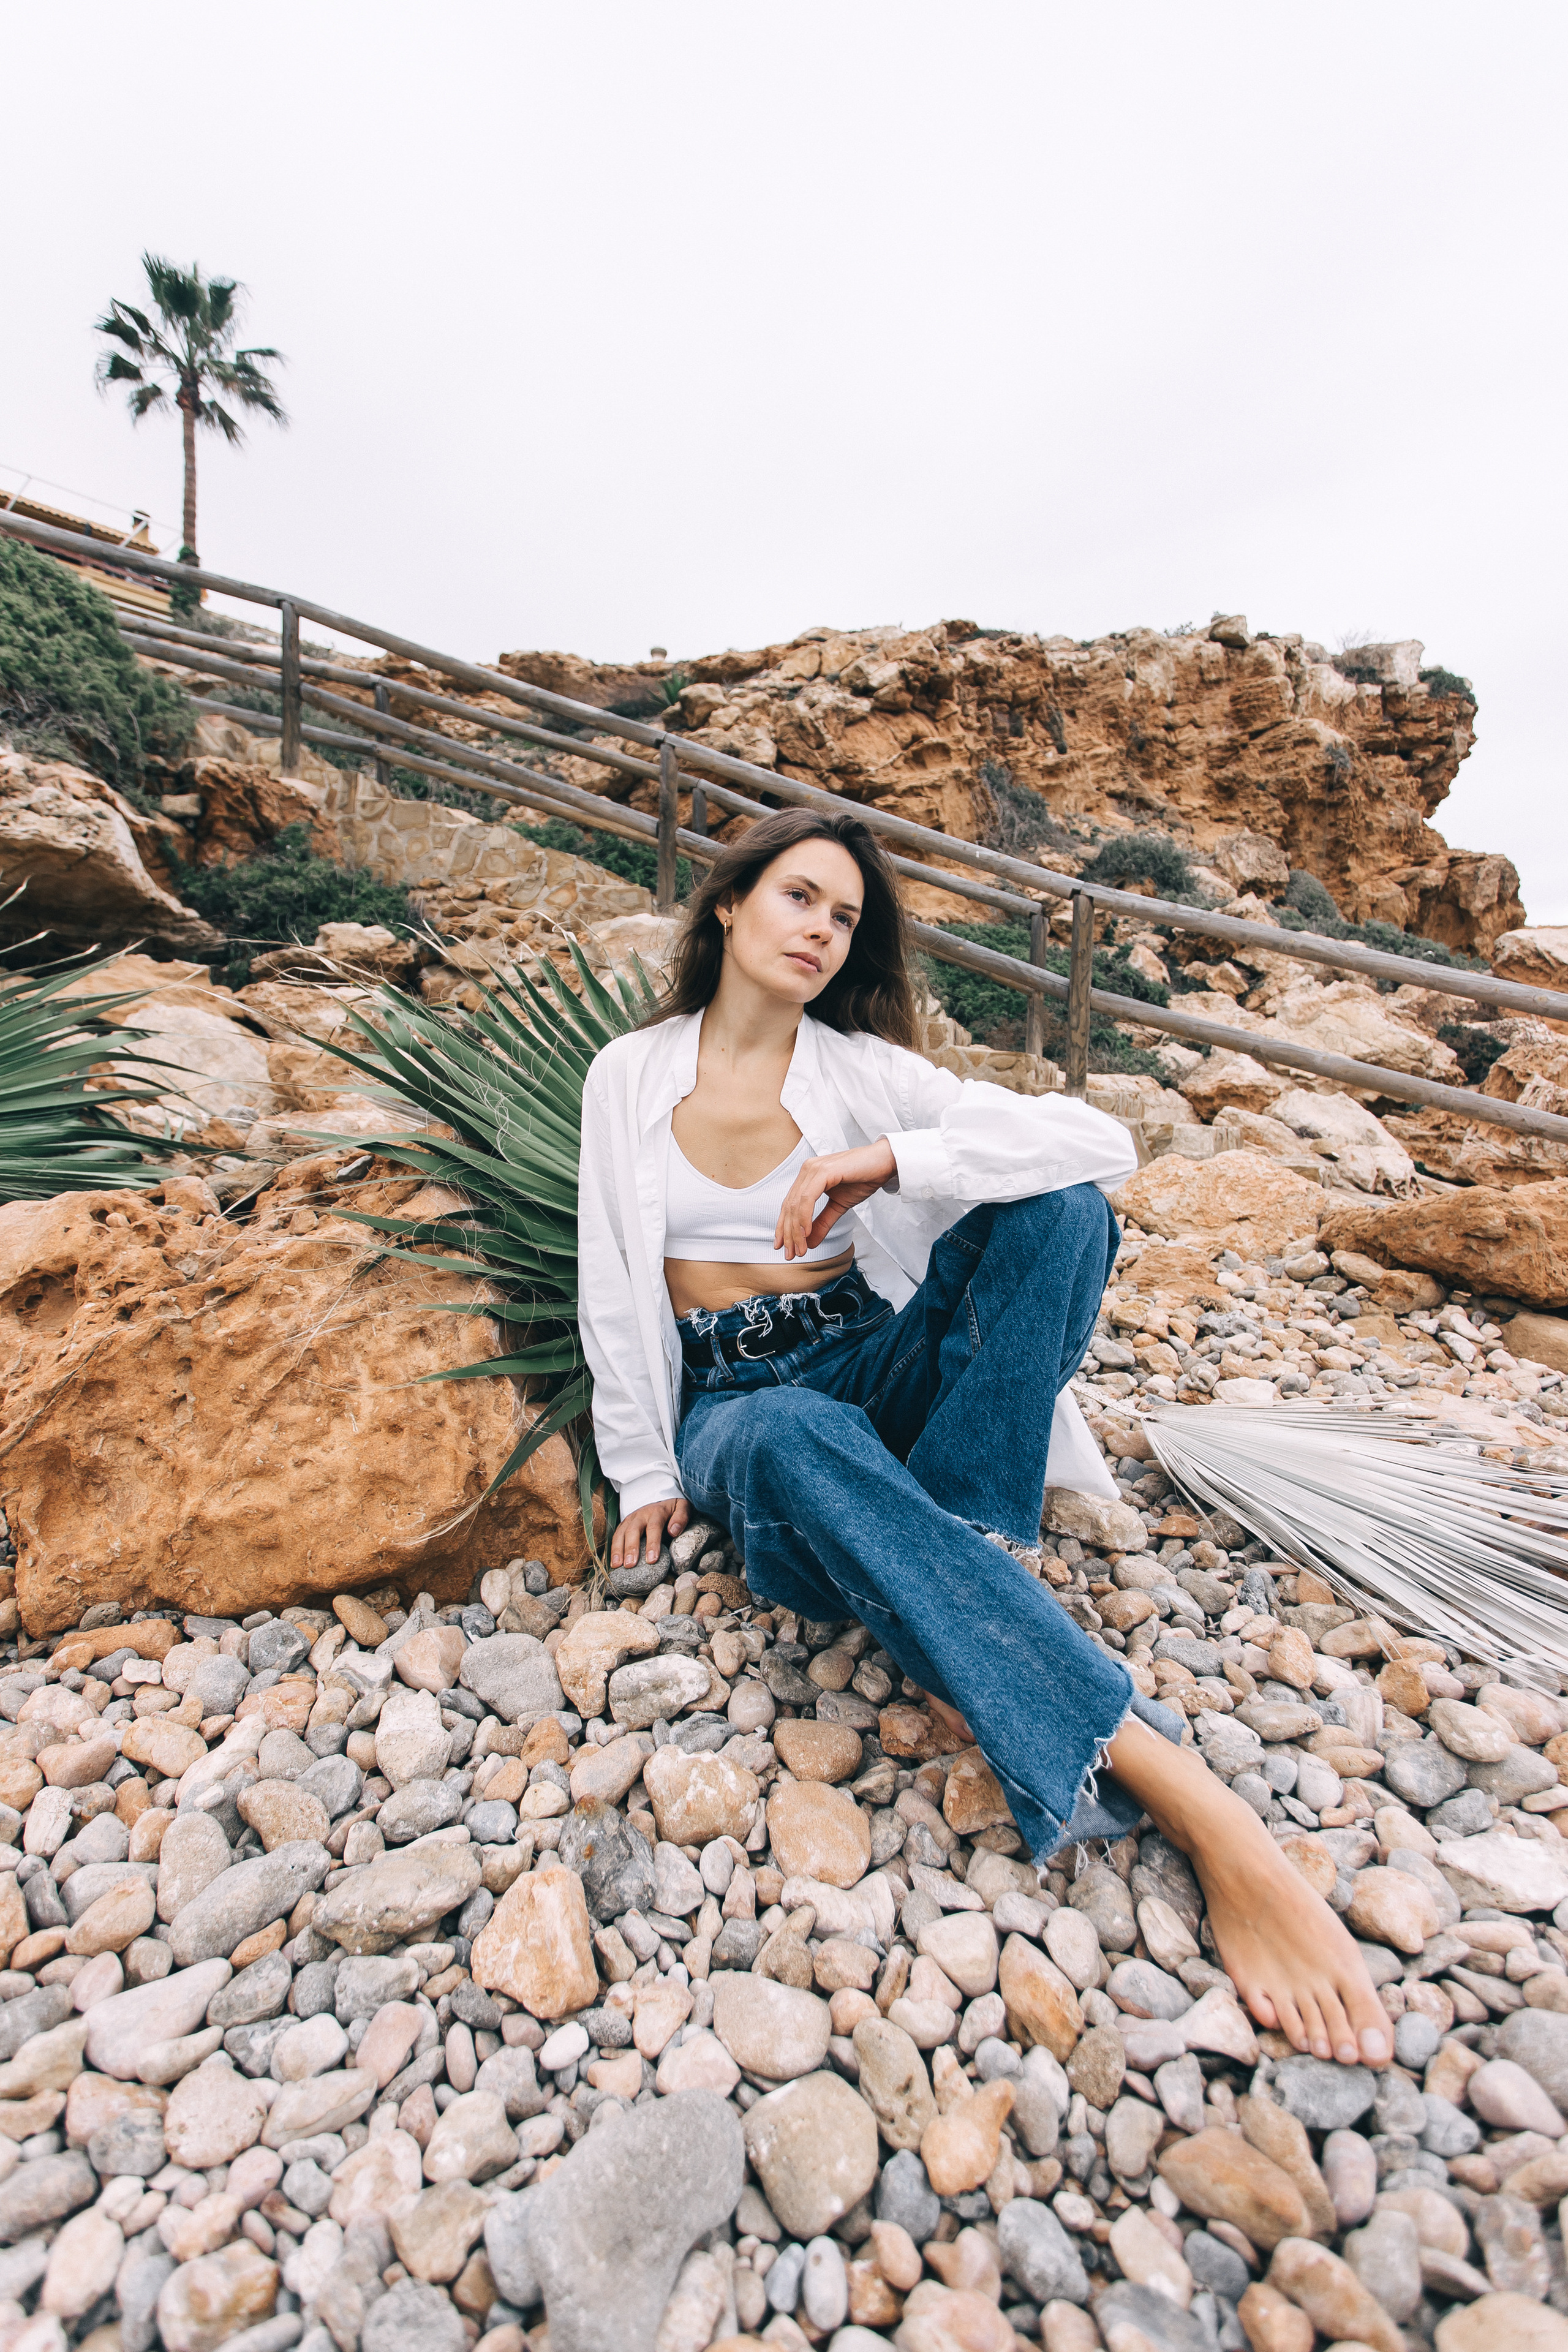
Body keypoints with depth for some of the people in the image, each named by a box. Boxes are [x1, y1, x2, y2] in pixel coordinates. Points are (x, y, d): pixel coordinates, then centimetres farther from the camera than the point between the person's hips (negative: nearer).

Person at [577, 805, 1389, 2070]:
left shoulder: (862, 1067, 0)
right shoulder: (630, 1075, 4)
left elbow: (1104, 1139, -12)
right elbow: (611, 1290, 5)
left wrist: (894, 1158, -24)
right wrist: (647, 1471, 0)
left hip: (874, 1363, 1)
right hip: (734, 1402, 0)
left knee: (1058, 1204, -23)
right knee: (797, 1439, -39)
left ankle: (963, 1640, -25)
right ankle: (1185, 1794, -37)